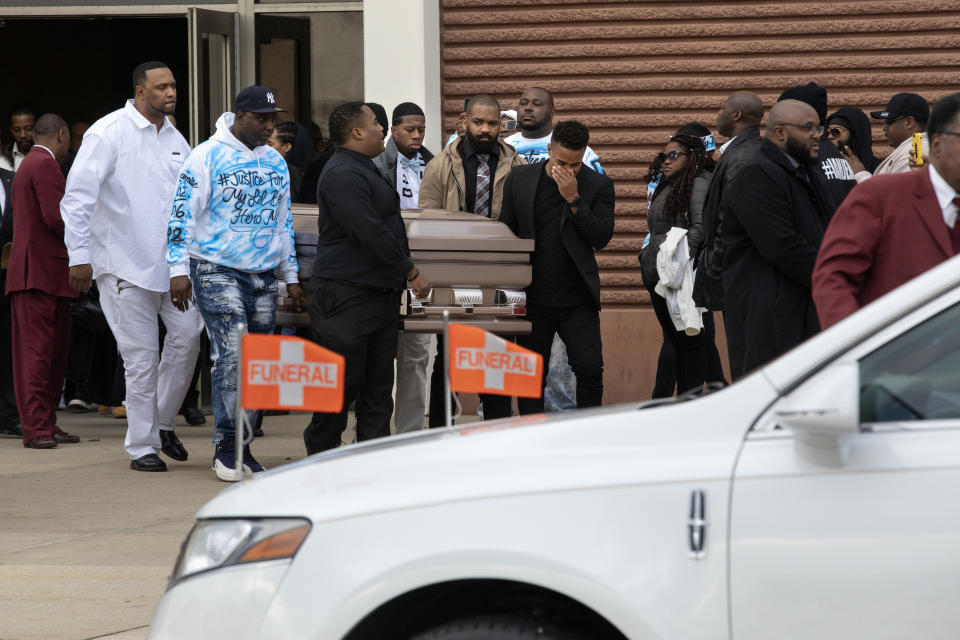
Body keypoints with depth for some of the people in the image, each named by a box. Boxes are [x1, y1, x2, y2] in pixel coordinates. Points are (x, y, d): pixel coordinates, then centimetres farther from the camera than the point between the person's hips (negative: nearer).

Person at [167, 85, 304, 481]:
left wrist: (292, 278, 21)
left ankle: (240, 447, 11)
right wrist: (179, 269, -13)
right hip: (218, 272, -6)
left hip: (263, 276, 6)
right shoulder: (207, 157, -5)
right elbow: (182, 215, -7)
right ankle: (227, 447, -11)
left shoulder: (275, 163, 14)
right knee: (231, 355, -16)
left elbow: (283, 223, 23)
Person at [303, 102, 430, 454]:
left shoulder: (365, 170, 18)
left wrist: (403, 273, 20)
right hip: (345, 292, -10)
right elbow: (371, 233, -22)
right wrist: (411, 271, -17)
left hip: (381, 291, 10)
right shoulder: (342, 175, -16)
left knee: (378, 384, 7)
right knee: (343, 381, -4)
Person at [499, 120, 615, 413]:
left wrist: (574, 199, -18)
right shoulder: (520, 179, 4)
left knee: (590, 370, -8)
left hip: (577, 301, -1)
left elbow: (601, 238, -10)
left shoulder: (598, 186, -1)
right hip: (533, 300, 1)